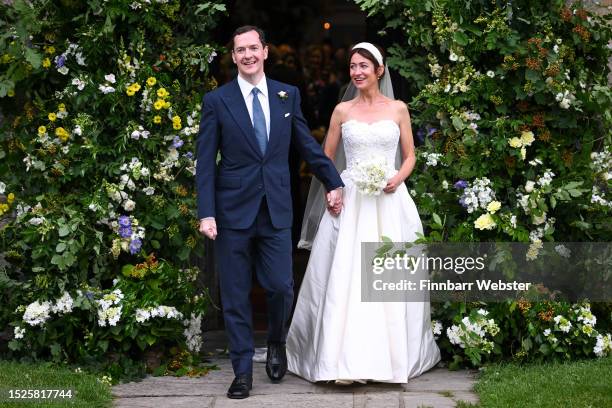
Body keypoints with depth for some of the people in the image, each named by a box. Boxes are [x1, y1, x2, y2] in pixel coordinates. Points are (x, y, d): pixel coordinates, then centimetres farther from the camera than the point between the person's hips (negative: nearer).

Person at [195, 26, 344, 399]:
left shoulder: (288, 95, 6)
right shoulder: (216, 101, -1)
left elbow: (308, 144, 15)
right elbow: (206, 162, -2)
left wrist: (334, 183, 17)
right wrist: (206, 213, -9)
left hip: (276, 211, 1)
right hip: (233, 211, -1)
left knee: (281, 287, -2)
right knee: (236, 296, 3)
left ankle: (277, 344, 28)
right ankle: (243, 371, 15)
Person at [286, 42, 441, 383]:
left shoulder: (398, 109, 6)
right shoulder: (343, 111, 8)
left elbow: (410, 156, 9)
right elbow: (326, 158, 11)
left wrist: (397, 179, -10)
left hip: (389, 202, 0)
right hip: (349, 201, 0)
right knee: (346, 279, -5)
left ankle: (392, 356, 12)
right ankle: (347, 360, -2)